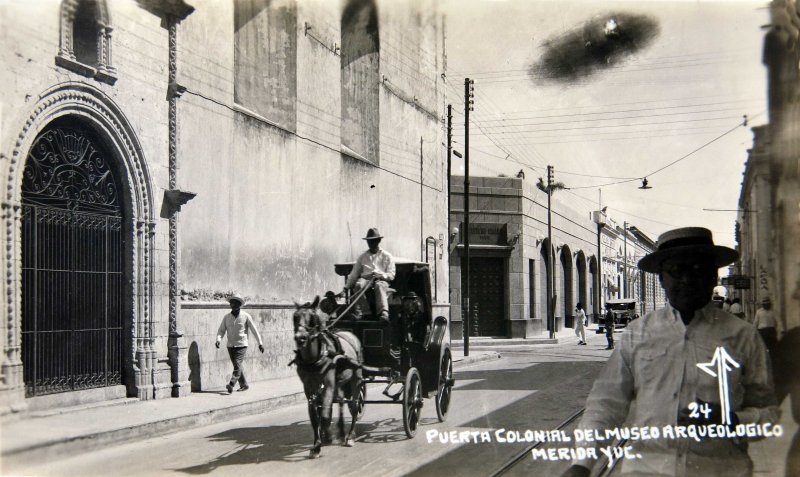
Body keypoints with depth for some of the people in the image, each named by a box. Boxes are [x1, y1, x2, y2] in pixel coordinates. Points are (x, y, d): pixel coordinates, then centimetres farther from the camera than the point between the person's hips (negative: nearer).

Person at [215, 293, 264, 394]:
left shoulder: (246, 316, -4)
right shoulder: (226, 317, 4)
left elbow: (254, 330, 1)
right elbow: (221, 330, 5)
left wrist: (260, 343, 3)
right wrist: (218, 339, -15)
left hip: (241, 345, -4)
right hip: (230, 345, 4)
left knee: (237, 365, -16)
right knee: (237, 366, 11)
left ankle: (231, 384, -23)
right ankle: (244, 385, 23)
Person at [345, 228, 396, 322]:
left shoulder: (387, 256, 13)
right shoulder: (363, 257, 22)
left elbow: (391, 275, 5)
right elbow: (354, 273, 20)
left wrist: (380, 275, -14)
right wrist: (346, 287, 10)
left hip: (381, 280, -3)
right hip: (365, 278, 3)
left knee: (379, 286, -39)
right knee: (358, 284, -34)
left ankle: (384, 313, -56)